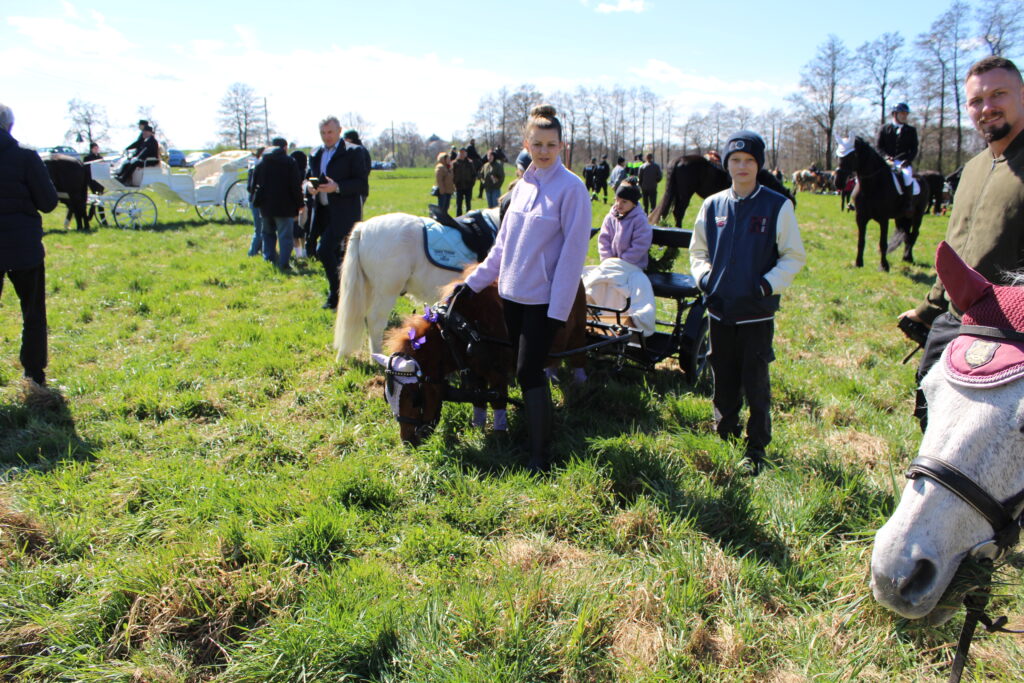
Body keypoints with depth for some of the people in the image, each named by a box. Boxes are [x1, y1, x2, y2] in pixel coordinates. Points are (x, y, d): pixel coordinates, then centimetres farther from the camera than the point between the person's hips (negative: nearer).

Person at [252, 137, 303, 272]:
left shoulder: (261, 163, 10)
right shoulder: (290, 162, -4)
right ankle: (283, 264, -9)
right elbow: (296, 186, -8)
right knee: (285, 236, -3)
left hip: (265, 206, 5)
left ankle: (269, 260, 18)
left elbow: (254, 184, 12)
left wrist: (257, 202, 19)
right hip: (284, 206, -4)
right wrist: (299, 204, -2)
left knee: (268, 234, 19)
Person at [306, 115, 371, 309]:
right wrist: (309, 186, -4)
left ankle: (336, 295, -4)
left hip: (344, 213, -7)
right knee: (336, 254, 14)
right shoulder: (315, 154, 15)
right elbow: (308, 177, 20)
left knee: (324, 250, -17)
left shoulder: (352, 152, -4)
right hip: (323, 211, 7)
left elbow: (362, 184, -10)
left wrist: (337, 187, -23)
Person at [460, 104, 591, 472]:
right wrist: (474, 281, 13)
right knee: (525, 370, 13)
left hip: (543, 299, -6)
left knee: (528, 372, -7)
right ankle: (534, 431, 30)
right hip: (512, 293, 6)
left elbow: (573, 251, -14)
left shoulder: (571, 187, -11)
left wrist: (559, 307, -16)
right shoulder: (522, 185, 9)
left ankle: (539, 456, 3)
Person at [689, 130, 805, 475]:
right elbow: (698, 251, 17)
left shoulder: (777, 206, -4)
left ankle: (756, 447, 16)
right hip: (719, 310, 4)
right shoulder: (712, 205, 6)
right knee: (723, 381, 14)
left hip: (757, 313, -3)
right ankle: (724, 439, 30)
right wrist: (703, 277, -2)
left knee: (755, 384, 2)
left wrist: (767, 285, -16)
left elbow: (794, 257, -2)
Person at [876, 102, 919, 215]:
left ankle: (908, 205, -28)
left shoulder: (911, 130, 14)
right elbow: (879, 146, 8)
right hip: (887, 161, 1)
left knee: (907, 175, -32)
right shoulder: (884, 128, 14)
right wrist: (886, 157, -11)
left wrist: (906, 161, -12)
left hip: (903, 163, -1)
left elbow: (914, 149, 7)